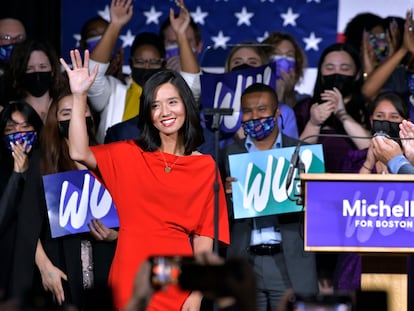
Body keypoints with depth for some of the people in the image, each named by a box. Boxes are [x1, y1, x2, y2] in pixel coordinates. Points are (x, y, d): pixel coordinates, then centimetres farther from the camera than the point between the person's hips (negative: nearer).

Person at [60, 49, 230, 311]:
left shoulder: (206, 166, 3)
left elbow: (205, 231, 1)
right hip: (132, 277, 0)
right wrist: (80, 96, -14)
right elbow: (80, 154, -9)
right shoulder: (129, 154, 6)